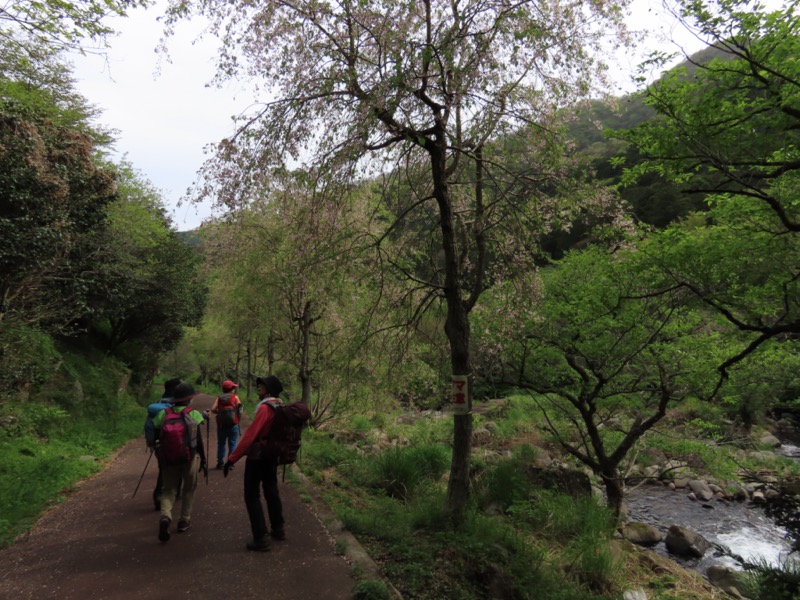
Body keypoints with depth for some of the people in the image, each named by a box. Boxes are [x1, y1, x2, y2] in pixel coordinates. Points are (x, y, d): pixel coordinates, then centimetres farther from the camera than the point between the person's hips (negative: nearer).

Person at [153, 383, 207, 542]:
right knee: (189, 489, 17)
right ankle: (184, 520, 23)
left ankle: (165, 517, -14)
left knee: (169, 489, 11)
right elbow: (199, 441, -8)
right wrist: (203, 460, 2)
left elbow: (155, 437, 1)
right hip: (190, 457, -2)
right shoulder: (193, 414, -10)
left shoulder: (163, 414, -3)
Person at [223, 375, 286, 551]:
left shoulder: (265, 408, -22)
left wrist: (232, 458, -25)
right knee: (271, 492, 19)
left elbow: (250, 435, -27)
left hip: (257, 457, -8)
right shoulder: (280, 406, 4)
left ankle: (261, 538, 3)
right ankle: (278, 529, 30)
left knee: (252, 496, 2)